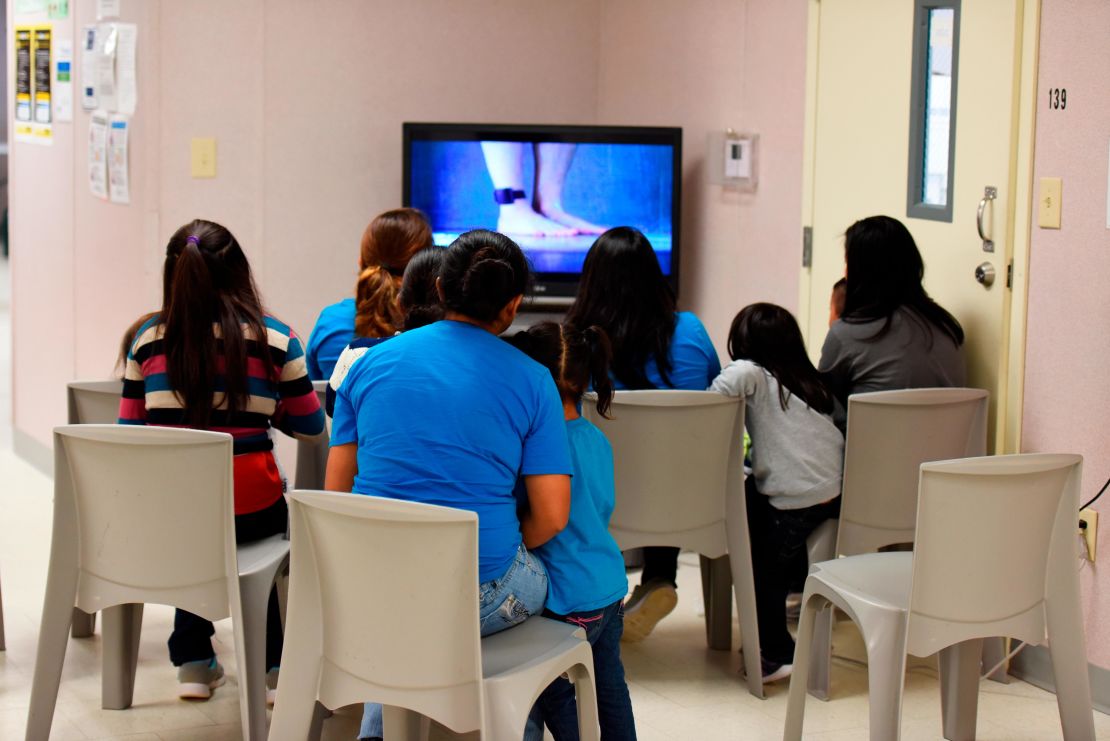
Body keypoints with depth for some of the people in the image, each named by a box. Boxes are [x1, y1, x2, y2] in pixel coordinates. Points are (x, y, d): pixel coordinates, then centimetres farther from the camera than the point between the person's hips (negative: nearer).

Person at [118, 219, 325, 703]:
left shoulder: (149, 338, 0)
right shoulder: (274, 339, -5)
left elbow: (130, 430, 8)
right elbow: (310, 427, 6)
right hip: (248, 511, -2)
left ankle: (193, 662, 34)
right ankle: (272, 666, 30)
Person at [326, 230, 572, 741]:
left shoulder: (371, 363, 5)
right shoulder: (531, 379, -3)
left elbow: (335, 493, 6)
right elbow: (551, 518, -6)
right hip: (480, 597, -3)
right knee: (542, 581, 32)